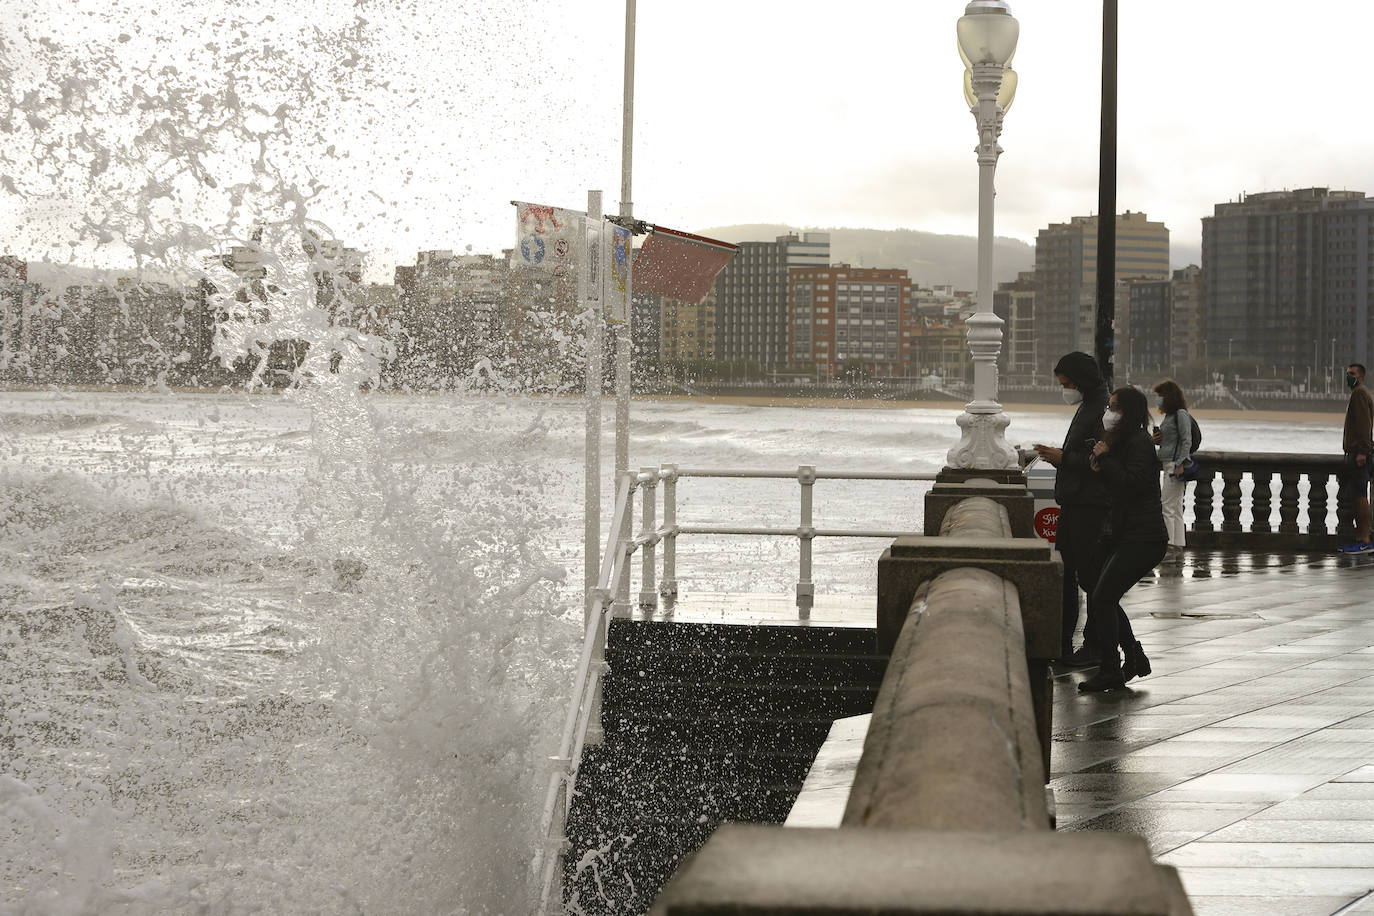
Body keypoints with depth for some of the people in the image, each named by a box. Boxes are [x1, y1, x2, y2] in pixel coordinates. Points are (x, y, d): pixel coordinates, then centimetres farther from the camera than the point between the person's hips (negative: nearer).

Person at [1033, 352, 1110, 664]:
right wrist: (1058, 457, 8)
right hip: (1074, 504, 10)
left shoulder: (1104, 411, -15)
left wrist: (1064, 458, -16)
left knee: (1089, 574, -5)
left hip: (1090, 506, -10)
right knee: (1064, 571, 11)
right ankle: (1062, 641, 17)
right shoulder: (1085, 408, 19)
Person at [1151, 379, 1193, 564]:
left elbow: (1186, 441, -15)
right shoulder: (1168, 415, 18)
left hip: (1176, 464, -10)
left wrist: (1180, 464, -20)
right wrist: (1156, 441, 6)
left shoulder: (1181, 414, -9)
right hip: (1167, 465, 10)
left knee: (1166, 507, -11)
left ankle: (1168, 549, -11)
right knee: (1176, 509, 8)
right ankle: (1178, 550, 10)